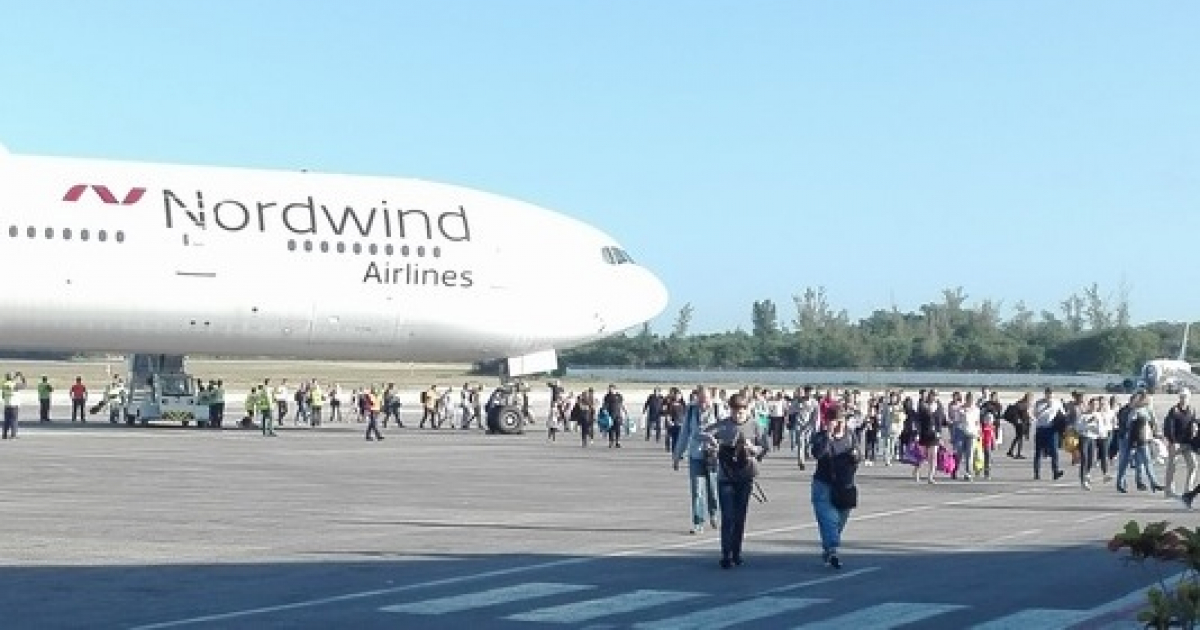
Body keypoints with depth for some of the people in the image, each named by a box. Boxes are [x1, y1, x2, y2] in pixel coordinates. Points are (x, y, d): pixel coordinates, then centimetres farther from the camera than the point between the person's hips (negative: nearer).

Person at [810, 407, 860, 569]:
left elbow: (858, 458, 14)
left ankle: (827, 551, 28)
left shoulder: (850, 436, 8)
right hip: (825, 485, -5)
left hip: (845, 486, 5)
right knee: (829, 519, -15)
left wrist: (855, 455, -10)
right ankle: (832, 550, -21)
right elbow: (817, 453, -26)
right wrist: (829, 434, -29)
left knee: (840, 521, 12)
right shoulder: (821, 437, -6)